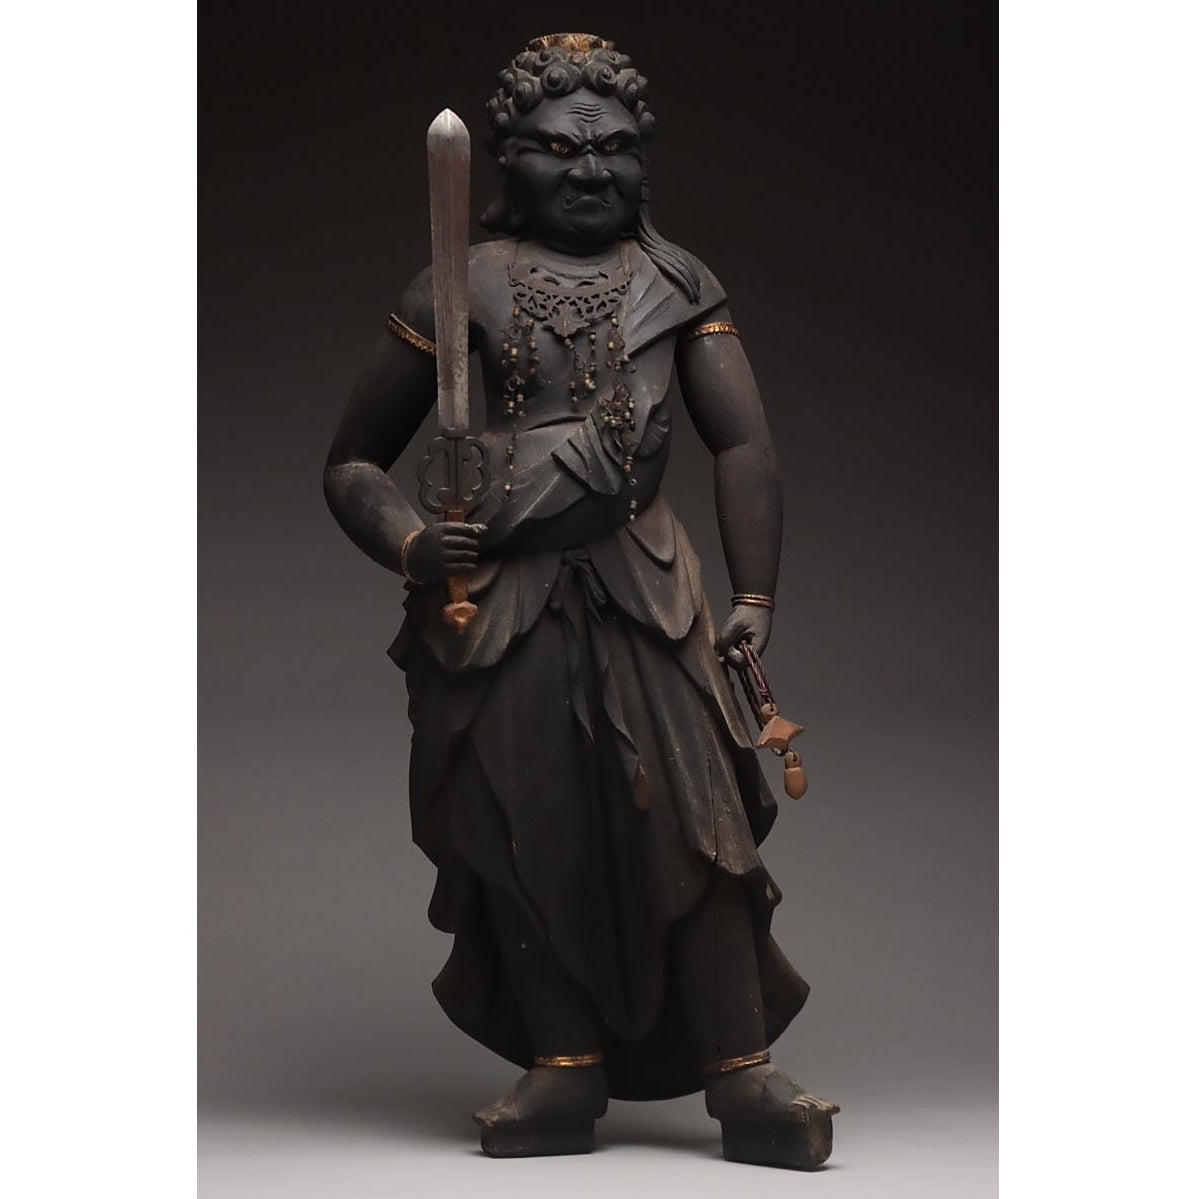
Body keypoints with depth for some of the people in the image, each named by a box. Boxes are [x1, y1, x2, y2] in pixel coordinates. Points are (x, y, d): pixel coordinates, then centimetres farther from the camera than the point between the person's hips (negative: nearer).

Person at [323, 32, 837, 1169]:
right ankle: (566, 1066, 15)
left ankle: (741, 1073, -5)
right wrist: (409, 542, -13)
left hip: (643, 585, 0)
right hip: (497, 600, 0)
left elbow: (743, 442, 4)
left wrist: (754, 598, -6)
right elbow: (352, 463, 8)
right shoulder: (460, 289, 7)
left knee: (691, 809, -10)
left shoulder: (675, 281, 11)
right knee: (527, 829, 2)